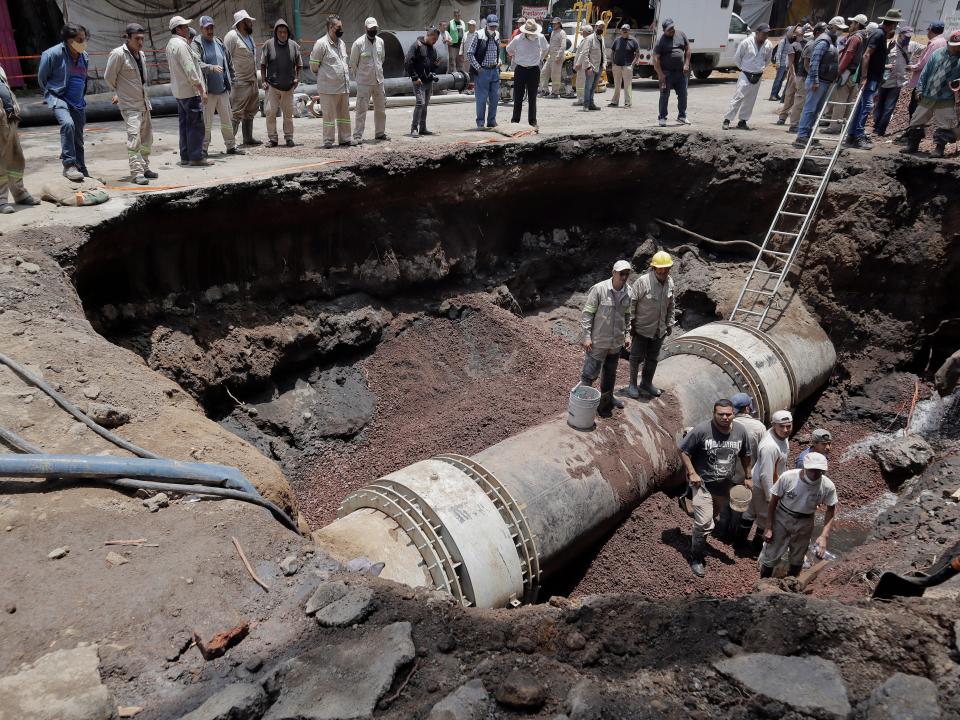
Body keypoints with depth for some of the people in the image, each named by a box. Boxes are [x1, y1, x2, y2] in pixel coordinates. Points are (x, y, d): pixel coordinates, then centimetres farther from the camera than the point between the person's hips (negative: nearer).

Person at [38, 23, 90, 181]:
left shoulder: (84, 57, 8)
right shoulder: (53, 54, -11)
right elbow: (41, 78, -1)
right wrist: (51, 94, 9)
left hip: (77, 103, 7)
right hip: (58, 98, -7)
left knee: (78, 138, 12)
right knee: (67, 123, -32)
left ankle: (82, 170, 24)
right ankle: (69, 165, -31)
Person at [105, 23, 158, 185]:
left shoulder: (141, 54, 9)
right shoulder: (118, 54, -13)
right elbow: (109, 77, -6)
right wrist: (118, 92, 10)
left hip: (144, 102, 8)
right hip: (129, 104, -8)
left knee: (147, 137, 13)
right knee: (134, 136, -17)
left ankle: (144, 168, 26)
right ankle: (136, 172, -19)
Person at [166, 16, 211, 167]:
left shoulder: (170, 44, 15)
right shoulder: (181, 45, -16)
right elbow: (190, 70, -20)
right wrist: (202, 90, -17)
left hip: (179, 91, 10)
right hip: (190, 91, -10)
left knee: (185, 125, 12)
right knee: (196, 125, -7)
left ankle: (185, 157, 15)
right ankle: (196, 158, -6)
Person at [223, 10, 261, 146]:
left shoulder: (249, 36, 14)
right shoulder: (232, 36, -12)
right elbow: (226, 58, -15)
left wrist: (256, 79, 17)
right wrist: (230, 78, -17)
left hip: (253, 81, 9)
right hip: (240, 83, -9)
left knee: (250, 112, 15)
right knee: (236, 113, -9)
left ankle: (248, 138, 25)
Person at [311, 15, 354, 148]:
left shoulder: (342, 43, 14)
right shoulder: (321, 44, -9)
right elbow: (313, 64, -4)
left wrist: (346, 77, 17)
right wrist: (321, 75, 7)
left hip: (344, 86, 7)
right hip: (329, 87, -7)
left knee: (344, 113, 9)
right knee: (329, 114, -2)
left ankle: (345, 138, 17)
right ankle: (328, 140, 4)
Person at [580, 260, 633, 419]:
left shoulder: (629, 293, 1)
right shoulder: (599, 289, -18)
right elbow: (586, 313, -13)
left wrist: (627, 335, 14)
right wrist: (586, 336, -16)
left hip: (616, 342, 6)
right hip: (598, 342, -6)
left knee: (610, 373, 21)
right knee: (590, 373, -3)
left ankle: (607, 399, 38)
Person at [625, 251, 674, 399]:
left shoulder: (669, 282, -1)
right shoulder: (643, 281, -20)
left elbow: (671, 305, 12)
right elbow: (631, 303, -15)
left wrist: (670, 323, 11)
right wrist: (631, 324, -14)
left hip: (659, 330, 6)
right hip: (642, 329, -6)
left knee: (653, 358, 18)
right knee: (636, 357, 7)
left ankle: (647, 383, 34)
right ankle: (632, 385, 22)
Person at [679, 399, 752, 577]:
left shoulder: (740, 431, -7)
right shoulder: (702, 430, -22)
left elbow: (745, 455, 11)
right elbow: (683, 450, -12)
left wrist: (747, 477, 14)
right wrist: (692, 473, -17)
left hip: (724, 486, 5)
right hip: (703, 484, -5)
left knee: (713, 519, 22)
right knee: (704, 524, -9)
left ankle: (697, 538, 48)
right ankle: (696, 558, 11)